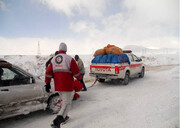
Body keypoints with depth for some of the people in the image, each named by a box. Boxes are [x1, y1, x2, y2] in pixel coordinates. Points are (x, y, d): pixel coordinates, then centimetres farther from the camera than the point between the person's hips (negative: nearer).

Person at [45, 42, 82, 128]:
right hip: (67, 86, -6)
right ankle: (57, 121, -11)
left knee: (64, 100, 26)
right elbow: (76, 71, -9)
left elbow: (48, 72, 6)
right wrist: (79, 78, 8)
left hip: (58, 86, 6)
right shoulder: (69, 58, -9)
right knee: (67, 103, 2)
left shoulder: (53, 59, 8)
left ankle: (64, 117, 37)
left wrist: (47, 83, 11)